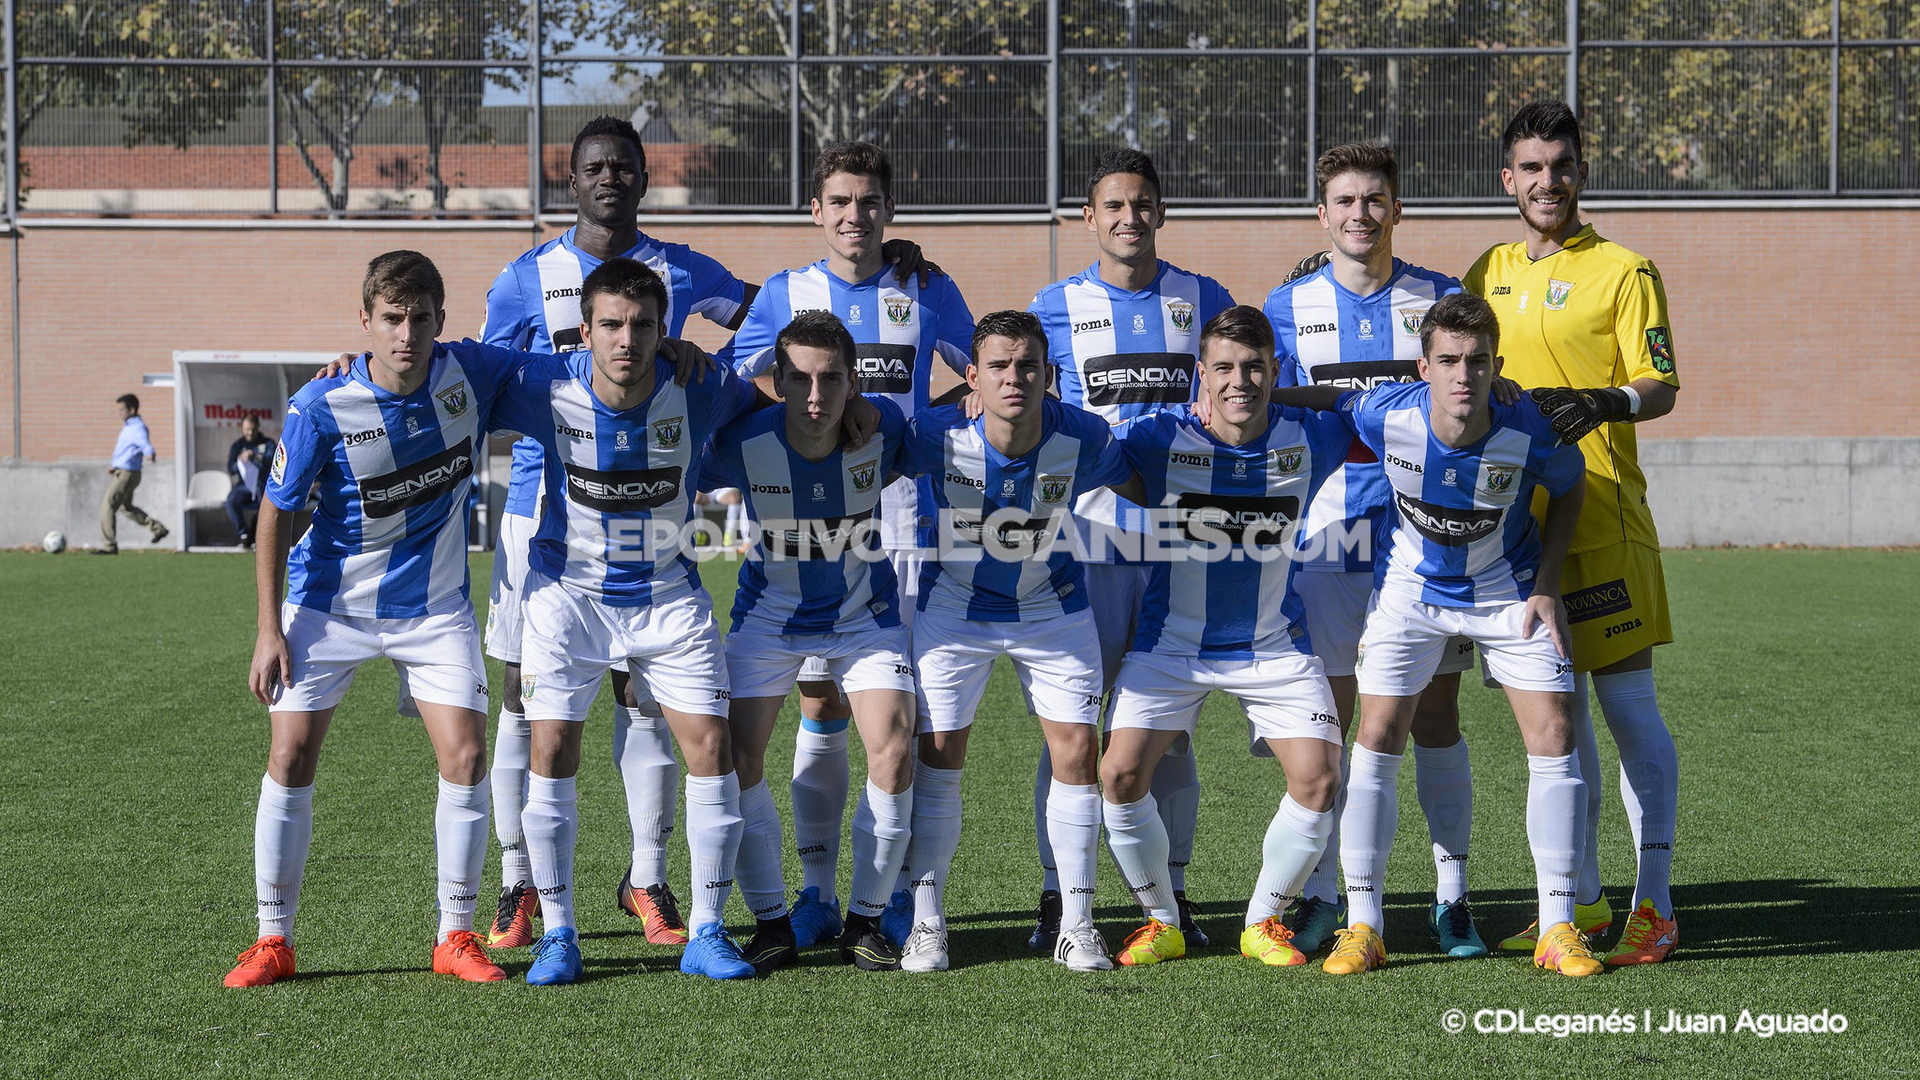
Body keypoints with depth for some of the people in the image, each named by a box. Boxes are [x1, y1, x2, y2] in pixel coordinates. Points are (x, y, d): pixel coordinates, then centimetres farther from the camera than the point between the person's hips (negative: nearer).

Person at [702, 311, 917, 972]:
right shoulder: (743, 444, -25)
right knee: (736, 759, -11)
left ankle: (866, 920, 4)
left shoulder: (883, 427, -21)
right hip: (768, 615, 0)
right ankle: (772, 922, 6)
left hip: (864, 614, 0)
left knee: (893, 754, -14)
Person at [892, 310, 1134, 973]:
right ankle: (925, 924, 11)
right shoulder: (937, 436, -27)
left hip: (1054, 609, 1)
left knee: (1077, 752, -4)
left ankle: (1076, 925, 8)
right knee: (937, 758, -3)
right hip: (954, 608, -1)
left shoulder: (1084, 438, -23)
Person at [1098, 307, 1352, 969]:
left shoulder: (1310, 437, -9)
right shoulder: (1161, 438, -14)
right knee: (1121, 773, -15)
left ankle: (1264, 921, 13)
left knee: (1317, 781, -11)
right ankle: (1161, 921, 9)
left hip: (1274, 645, 1)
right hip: (1171, 642, -1)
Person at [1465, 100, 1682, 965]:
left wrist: (1602, 402, -26)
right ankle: (1579, 900, 20)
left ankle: (1652, 907, -2)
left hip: (1601, 518, -6)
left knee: (1627, 706, -6)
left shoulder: (1623, 271, -2)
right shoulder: (1487, 274, 14)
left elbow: (1661, 387, -7)